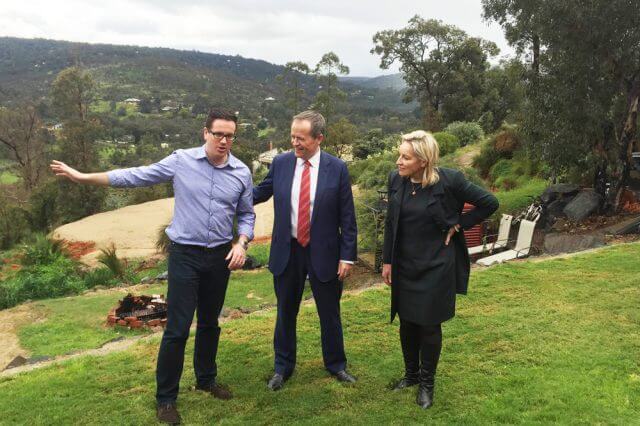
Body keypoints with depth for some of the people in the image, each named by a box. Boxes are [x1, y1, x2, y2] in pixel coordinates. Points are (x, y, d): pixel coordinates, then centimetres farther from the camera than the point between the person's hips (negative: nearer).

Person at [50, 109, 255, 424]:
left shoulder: (242, 173, -1)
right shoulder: (181, 161, -8)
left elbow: (246, 214, 9)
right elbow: (136, 176, -4)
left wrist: (242, 243, -9)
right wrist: (83, 176, -5)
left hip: (220, 257, 3)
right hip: (185, 255, -3)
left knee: (209, 324, 17)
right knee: (177, 328, -3)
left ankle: (206, 379, 38)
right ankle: (165, 397, 14)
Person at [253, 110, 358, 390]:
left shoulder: (337, 168, -8)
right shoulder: (280, 163, -2)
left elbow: (347, 217, -5)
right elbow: (260, 192, 10)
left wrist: (347, 256, -7)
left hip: (323, 253, -2)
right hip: (287, 252, 2)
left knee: (330, 314, 13)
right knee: (285, 313, 15)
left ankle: (336, 365, 35)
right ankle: (283, 367, 34)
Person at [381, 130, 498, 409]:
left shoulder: (449, 180, -17)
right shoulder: (396, 179, -5)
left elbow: (489, 203, -7)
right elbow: (391, 223, 5)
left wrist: (457, 225, -9)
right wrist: (387, 261, 6)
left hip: (436, 266, -4)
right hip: (404, 266, 4)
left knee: (429, 325, 7)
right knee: (406, 322, 14)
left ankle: (427, 383, 26)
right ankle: (411, 374, 36)